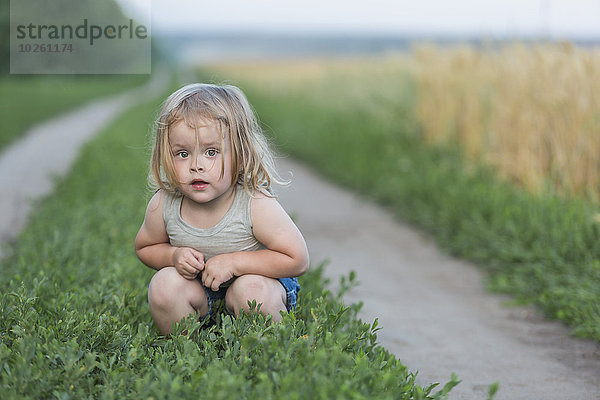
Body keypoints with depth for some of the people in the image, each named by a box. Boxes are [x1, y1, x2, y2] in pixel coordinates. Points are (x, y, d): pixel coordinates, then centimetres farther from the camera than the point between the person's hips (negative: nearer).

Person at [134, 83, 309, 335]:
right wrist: (174, 256, -19)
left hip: (257, 279, -3)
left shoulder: (256, 206, -27)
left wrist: (234, 262, -28)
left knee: (252, 290, -33)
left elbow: (298, 260, -24)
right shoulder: (163, 205, -17)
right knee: (164, 283, -24)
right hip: (196, 289, 3)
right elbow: (145, 248, 5)